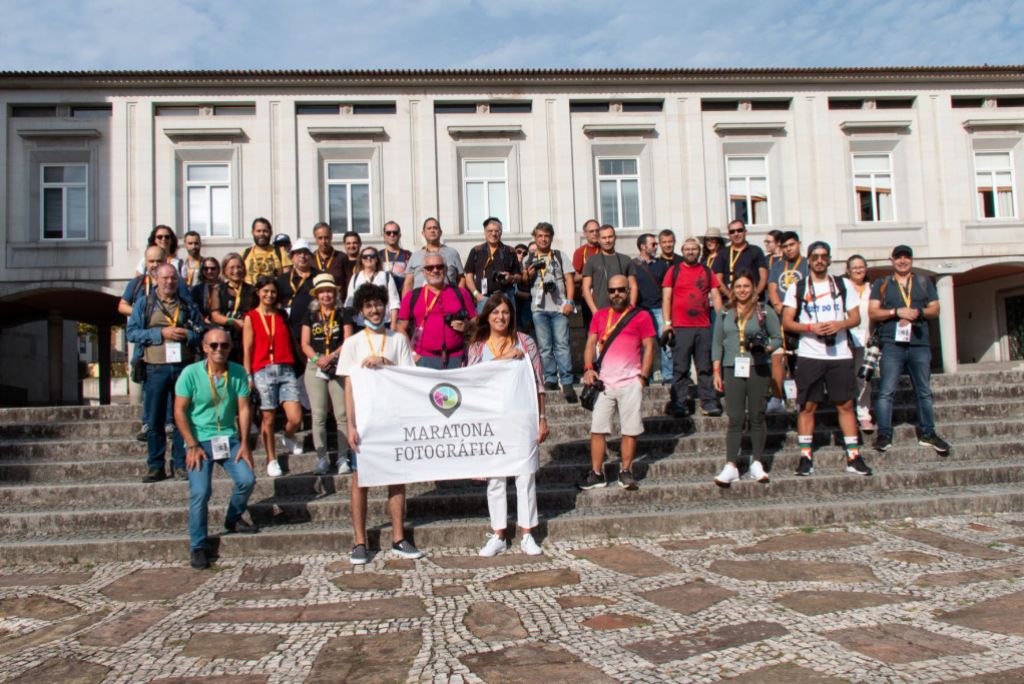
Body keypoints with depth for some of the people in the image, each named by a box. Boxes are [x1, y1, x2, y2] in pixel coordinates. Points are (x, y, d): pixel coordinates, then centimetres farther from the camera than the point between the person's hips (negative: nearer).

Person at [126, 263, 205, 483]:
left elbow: (202, 333, 10)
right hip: (155, 368, -1)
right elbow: (132, 332, -1)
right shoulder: (143, 303, 9)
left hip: (183, 367, 1)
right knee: (154, 421, 3)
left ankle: (181, 465, 11)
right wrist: (161, 333, -11)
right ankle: (155, 467, 11)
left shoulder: (188, 306, 13)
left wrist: (187, 335, -10)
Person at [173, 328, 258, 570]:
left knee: (247, 479, -12)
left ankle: (233, 519, 19)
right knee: (200, 491, -15)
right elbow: (179, 411, -7)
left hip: (229, 438, 3)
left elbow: (244, 409, 1)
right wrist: (192, 446, -13)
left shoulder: (238, 373, -1)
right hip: (200, 440, -3)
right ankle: (198, 546, 3)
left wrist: (244, 444, -4)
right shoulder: (191, 373, -8)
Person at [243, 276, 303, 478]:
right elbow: (247, 350, 3)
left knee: (296, 418, -7)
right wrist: (248, 376, -3)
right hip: (263, 371, -2)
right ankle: (271, 459, 17)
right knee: (268, 418, 2)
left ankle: (288, 437, 26)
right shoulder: (250, 318, 6)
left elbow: (290, 342, 14)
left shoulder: (282, 316, 15)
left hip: (286, 370, 2)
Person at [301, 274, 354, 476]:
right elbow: (305, 344, 8)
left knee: (342, 414, -5)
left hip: (339, 367, -2)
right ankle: (322, 458, 3)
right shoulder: (311, 315, 14)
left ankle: (342, 458, 1)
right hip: (315, 368, 2)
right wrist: (317, 358, -11)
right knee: (318, 415, -2)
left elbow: (348, 341, 0)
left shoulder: (343, 313, 9)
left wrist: (331, 356, -14)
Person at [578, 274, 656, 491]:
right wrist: (588, 368, -6)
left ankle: (626, 472, 13)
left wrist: (643, 376, -8)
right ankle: (596, 473, 7)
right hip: (604, 382, 3)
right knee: (597, 429, 1)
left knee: (630, 430, 2)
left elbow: (649, 347, 0)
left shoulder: (641, 317, 2)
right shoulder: (600, 316, 13)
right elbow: (590, 343, 10)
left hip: (630, 382, -3)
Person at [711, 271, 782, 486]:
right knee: (735, 418, -2)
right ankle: (730, 466, -3)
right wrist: (717, 372, 6)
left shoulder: (765, 312, 6)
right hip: (733, 369, 1)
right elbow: (717, 344, 12)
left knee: (757, 417, 3)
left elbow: (778, 338, 6)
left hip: (758, 369, -1)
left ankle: (757, 464, 12)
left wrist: (765, 348, -15)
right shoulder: (724, 314, 12)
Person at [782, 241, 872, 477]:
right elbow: (786, 323, 1)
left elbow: (855, 317, 8)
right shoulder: (797, 288, 5)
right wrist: (811, 327, -15)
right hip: (809, 355, -1)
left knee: (846, 404, 3)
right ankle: (805, 456, 6)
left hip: (840, 355, 2)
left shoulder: (844, 285, 10)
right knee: (807, 406, 0)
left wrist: (840, 324, -13)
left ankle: (853, 456, 8)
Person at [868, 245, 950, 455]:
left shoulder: (924, 282, 16)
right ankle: (884, 435, -4)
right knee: (886, 391, -7)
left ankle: (927, 433, 17)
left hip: (920, 344, 3)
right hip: (892, 345, -2)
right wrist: (897, 312, -13)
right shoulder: (881, 284, 10)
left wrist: (919, 312, -10)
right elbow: (873, 312, 1)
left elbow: (935, 309, 10)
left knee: (924, 391, 8)